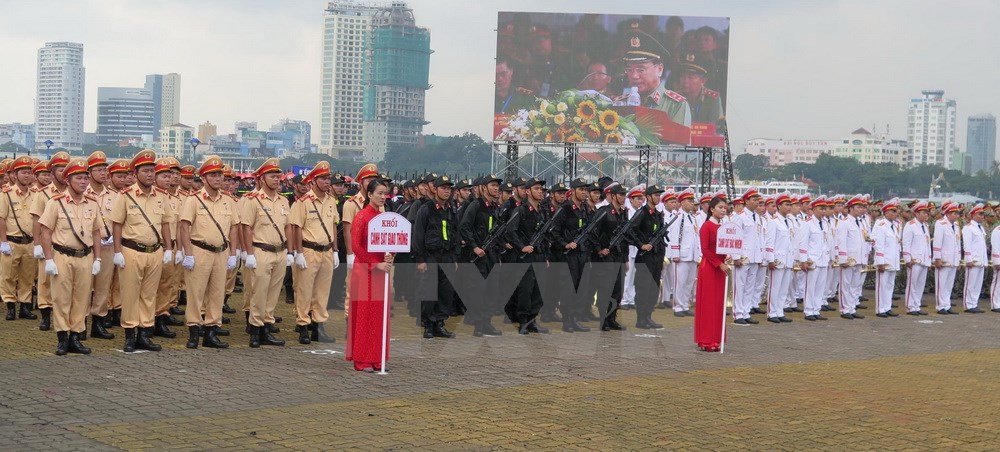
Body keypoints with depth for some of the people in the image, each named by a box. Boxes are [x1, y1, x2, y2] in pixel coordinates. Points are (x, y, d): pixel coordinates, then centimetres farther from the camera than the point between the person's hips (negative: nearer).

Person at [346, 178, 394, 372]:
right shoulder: (361, 217, -9)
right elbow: (356, 246, -13)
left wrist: (389, 256, -4)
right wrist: (375, 265, -16)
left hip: (381, 269, 6)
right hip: (365, 269, -6)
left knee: (380, 313, 7)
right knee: (364, 313, -1)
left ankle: (377, 358, 14)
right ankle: (362, 360, 5)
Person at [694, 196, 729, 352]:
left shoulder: (723, 227, 12)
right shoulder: (706, 226, -10)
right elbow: (705, 250, -15)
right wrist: (720, 264, -19)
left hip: (720, 268, 7)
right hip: (708, 267, -7)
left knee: (718, 303, 8)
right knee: (707, 303, -3)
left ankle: (715, 339, 14)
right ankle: (706, 341, 2)